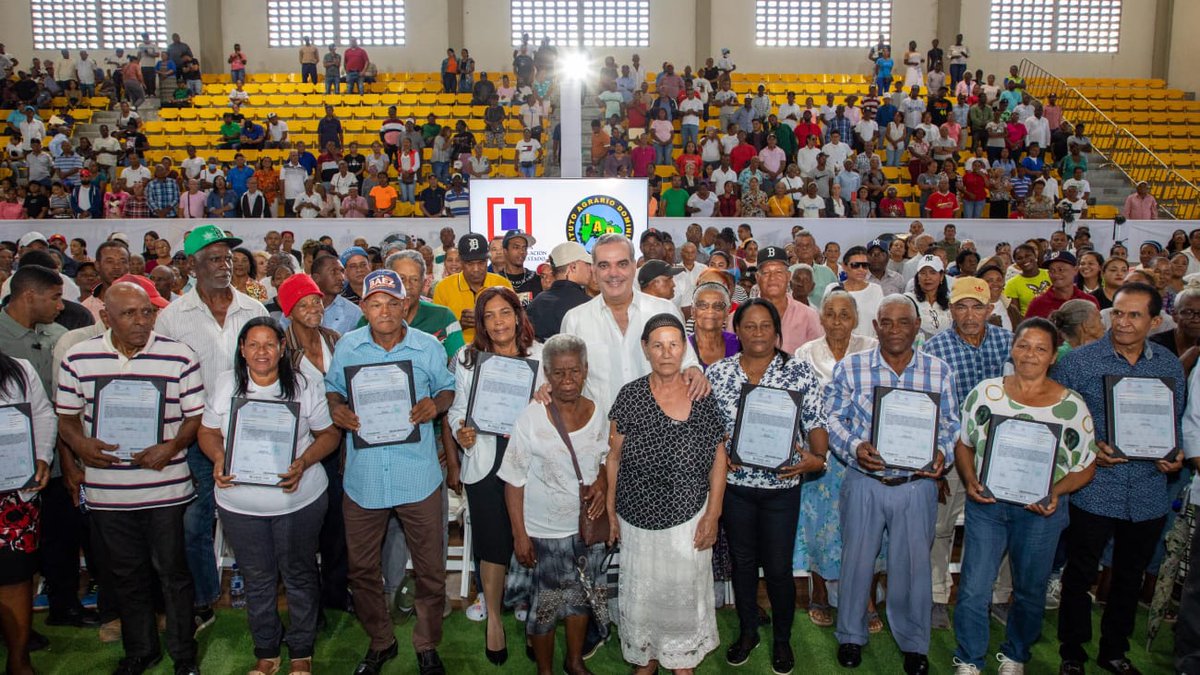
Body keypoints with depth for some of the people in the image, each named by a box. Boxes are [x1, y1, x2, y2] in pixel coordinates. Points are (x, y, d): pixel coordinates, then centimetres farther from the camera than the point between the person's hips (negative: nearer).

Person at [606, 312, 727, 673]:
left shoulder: (703, 397, -5)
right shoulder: (630, 396, -7)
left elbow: (718, 458, 0)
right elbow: (614, 457, -1)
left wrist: (712, 515, -3)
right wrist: (611, 510, 1)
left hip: (690, 518, 0)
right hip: (639, 518, 0)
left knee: (685, 592, 14)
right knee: (641, 592, 15)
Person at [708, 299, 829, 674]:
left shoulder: (800, 371, -4)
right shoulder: (717, 373, -1)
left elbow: (816, 423, -5)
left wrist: (817, 457, -21)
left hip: (782, 485, -2)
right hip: (734, 483, 2)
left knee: (778, 567, 6)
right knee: (742, 560, 16)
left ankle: (782, 639, 30)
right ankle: (748, 631, 37)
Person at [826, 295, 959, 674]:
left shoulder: (938, 370, 1)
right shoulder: (850, 368, -3)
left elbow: (951, 423, 6)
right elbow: (832, 419, -3)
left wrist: (942, 451, -13)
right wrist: (854, 448, -20)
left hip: (917, 485, 1)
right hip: (864, 482, -1)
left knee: (913, 564, 12)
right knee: (857, 559, 11)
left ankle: (913, 643, 33)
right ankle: (851, 636, 32)